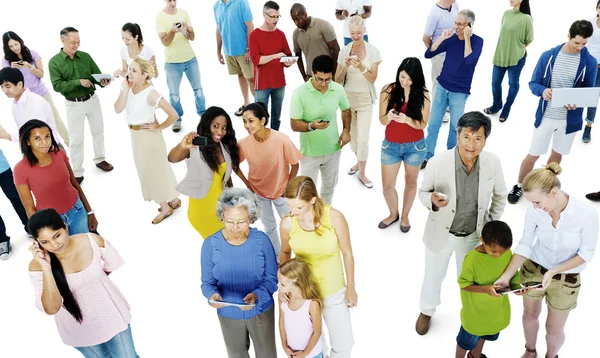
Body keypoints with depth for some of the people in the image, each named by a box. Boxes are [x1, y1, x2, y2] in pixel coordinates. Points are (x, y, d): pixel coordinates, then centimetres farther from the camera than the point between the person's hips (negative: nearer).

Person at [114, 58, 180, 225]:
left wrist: (159, 127, -15)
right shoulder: (127, 87, -3)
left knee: (153, 170, 4)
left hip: (148, 135, -8)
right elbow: (118, 109, -13)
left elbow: (173, 114, -25)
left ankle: (166, 207, 23)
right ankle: (173, 200, 32)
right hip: (135, 134, 8)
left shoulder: (150, 93, -22)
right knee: (147, 170, 17)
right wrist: (125, 89, -19)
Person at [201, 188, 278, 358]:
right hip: (228, 313, 1)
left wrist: (256, 295, -32)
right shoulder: (210, 244, -20)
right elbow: (207, 282, -10)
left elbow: (272, 278, -14)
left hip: (261, 310, 0)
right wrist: (212, 295, -32)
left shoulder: (261, 240, -21)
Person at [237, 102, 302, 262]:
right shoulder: (243, 143, -24)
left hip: (281, 191, -1)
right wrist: (247, 183, -4)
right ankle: (276, 257, 46)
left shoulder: (282, 140, -30)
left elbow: (295, 165, -15)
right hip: (258, 191, 1)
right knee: (269, 227, 21)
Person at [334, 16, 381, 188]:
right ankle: (358, 162, 38)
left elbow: (373, 79, -12)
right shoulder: (344, 51, -2)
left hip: (365, 99, -3)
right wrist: (345, 67, -19)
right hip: (347, 97, 3)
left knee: (363, 138, -6)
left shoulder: (373, 51, -8)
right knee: (351, 134, 15)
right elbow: (337, 79, -1)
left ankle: (362, 173, 10)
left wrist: (361, 67, -28)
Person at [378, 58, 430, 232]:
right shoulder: (388, 90, -10)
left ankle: (405, 216, 40)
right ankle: (393, 214, 37)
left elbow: (422, 124, -12)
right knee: (387, 186, 8)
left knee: (410, 183, 18)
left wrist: (407, 120, -32)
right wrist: (389, 116, -31)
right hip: (390, 145, 1)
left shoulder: (423, 95, -12)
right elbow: (382, 120, -8)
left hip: (415, 146, -1)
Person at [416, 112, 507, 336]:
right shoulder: (438, 163, -28)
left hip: (474, 235, 2)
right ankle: (427, 310, 52)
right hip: (441, 233, -1)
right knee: (433, 276, 22)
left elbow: (500, 195, 0)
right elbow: (423, 192, -11)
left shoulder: (493, 163, -19)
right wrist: (433, 201, -33)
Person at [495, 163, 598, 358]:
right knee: (530, 315, 25)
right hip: (533, 269, 2)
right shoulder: (534, 212, -23)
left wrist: (554, 271, -29)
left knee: (554, 330, 16)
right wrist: (506, 275, -22)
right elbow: (525, 246, -12)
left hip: (566, 278, -2)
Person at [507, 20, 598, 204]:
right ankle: (519, 186, 27)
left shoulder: (590, 62, -7)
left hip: (570, 119, 1)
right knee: (533, 155, 5)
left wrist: (577, 103, -23)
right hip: (545, 116, -1)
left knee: (557, 154, 18)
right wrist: (543, 91, -27)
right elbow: (533, 83, -4)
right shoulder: (548, 56, -9)